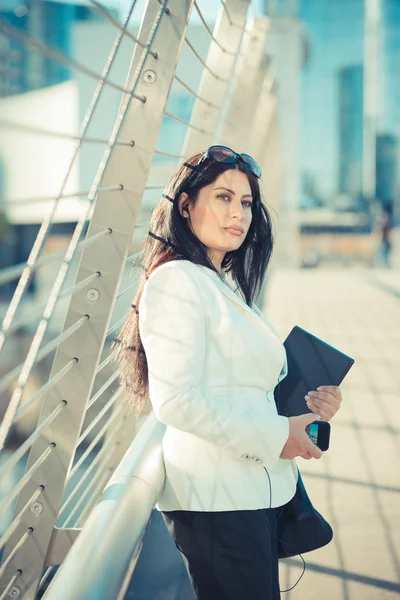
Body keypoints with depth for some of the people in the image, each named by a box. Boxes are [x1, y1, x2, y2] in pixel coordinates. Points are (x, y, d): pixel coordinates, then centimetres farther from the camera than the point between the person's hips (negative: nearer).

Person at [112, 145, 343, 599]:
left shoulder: (228, 288, 17)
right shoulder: (176, 279, -12)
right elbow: (176, 401, -22)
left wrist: (307, 405, 4)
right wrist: (276, 435, -15)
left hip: (256, 491, 9)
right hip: (216, 498, -9)